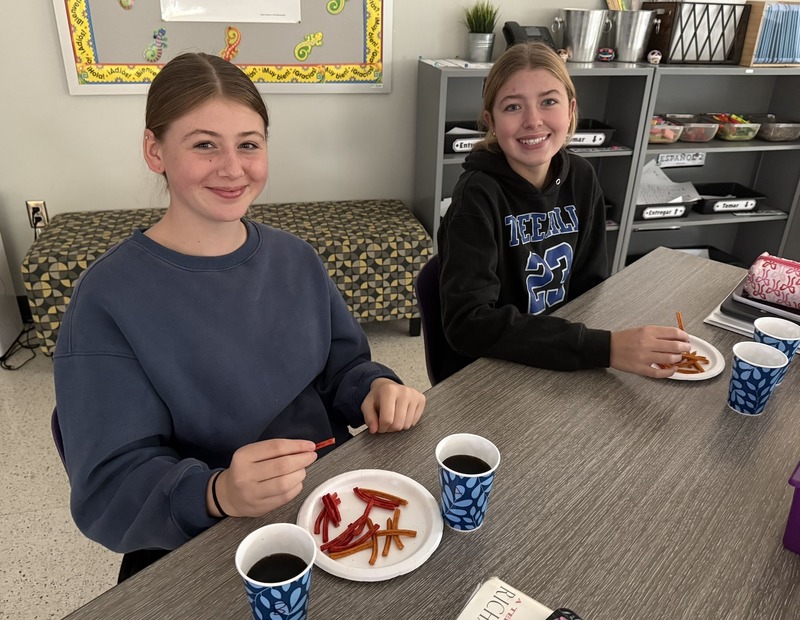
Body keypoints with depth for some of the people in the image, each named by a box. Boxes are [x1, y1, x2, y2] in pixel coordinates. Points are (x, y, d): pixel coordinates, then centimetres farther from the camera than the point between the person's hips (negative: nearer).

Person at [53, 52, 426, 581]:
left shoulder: (297, 259, 2)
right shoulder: (108, 300, -14)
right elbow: (109, 488, -14)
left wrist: (378, 388, -10)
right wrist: (218, 495, -33)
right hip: (199, 552, -3)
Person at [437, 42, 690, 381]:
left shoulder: (581, 178, -3)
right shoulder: (479, 193, -19)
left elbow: (590, 286, 5)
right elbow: (467, 323, -28)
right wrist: (604, 347, -32)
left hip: (564, 368, 5)